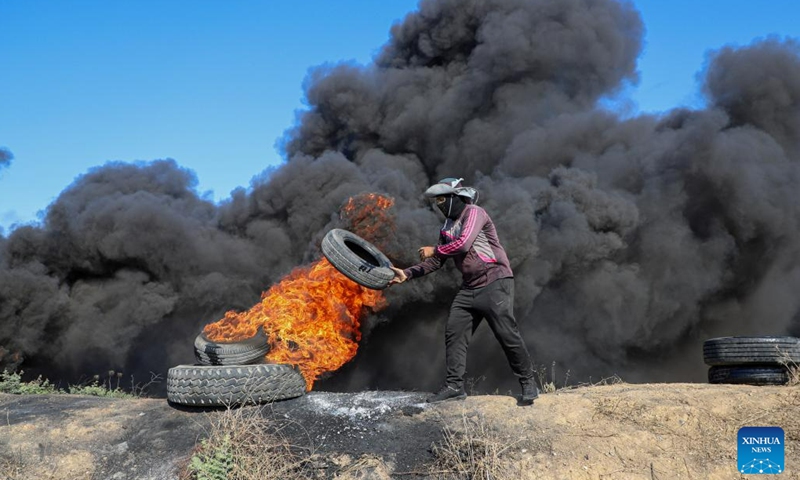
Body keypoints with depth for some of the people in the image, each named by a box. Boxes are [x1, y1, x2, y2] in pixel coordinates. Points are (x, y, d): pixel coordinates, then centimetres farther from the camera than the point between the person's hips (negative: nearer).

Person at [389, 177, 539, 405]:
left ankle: (528, 383, 5)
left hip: (495, 283, -8)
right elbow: (436, 262, 17)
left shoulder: (474, 213, -8)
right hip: (469, 288, 8)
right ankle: (454, 385, 10)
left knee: (507, 335, -8)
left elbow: (463, 244, -22)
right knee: (454, 334, 3)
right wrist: (407, 274, 6)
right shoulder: (447, 227, 16)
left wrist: (434, 249, -8)